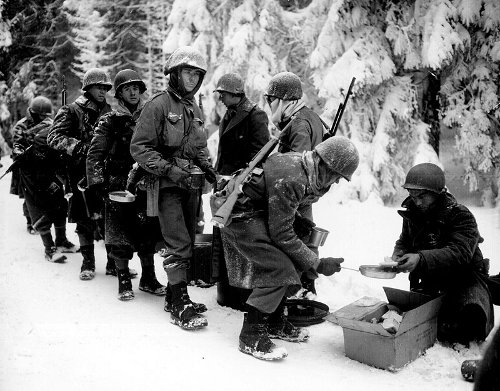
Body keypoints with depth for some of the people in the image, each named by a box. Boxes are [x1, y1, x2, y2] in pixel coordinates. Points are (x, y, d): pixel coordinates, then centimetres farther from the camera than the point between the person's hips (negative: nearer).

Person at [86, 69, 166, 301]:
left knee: (148, 233, 7)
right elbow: (95, 154, -3)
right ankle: (124, 282, 15)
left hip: (146, 185, 3)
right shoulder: (109, 122, 0)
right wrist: (97, 182, -12)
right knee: (120, 234, 1)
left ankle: (148, 279, 22)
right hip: (118, 185, -2)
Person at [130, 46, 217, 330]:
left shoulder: (195, 109, 15)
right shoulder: (159, 105, -8)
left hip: (192, 185, 8)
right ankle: (180, 307, -5)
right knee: (179, 245, -12)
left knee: (188, 244, 12)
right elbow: (140, 147, -13)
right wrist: (169, 170, -21)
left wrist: (206, 167, 5)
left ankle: (175, 296, 25)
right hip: (168, 186, -8)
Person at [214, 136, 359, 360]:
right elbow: (281, 233, -26)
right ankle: (251, 336, -7)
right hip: (239, 214, -10)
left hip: (261, 212, 10)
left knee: (292, 263, 9)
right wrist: (317, 264, -20)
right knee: (279, 269, -17)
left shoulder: (303, 166, -3)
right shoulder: (290, 180, -31)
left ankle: (274, 323, 20)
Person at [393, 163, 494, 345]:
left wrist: (421, 258, -47)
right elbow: (403, 242, 14)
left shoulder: (461, 216, -18)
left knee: (471, 316, -29)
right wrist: (398, 256, -13)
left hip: (465, 280, -5)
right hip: (430, 282, 5)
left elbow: (459, 253, -32)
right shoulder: (412, 215, 2)